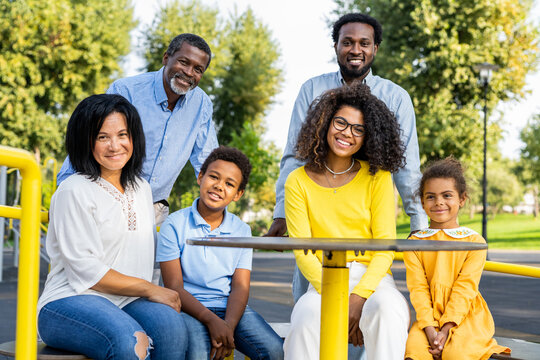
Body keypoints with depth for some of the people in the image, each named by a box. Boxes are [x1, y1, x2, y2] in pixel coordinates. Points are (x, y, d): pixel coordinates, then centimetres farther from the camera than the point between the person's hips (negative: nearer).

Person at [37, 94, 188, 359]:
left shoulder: (142, 189, 18)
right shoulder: (74, 191, -5)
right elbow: (84, 269, -11)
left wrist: (157, 294, 5)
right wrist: (149, 288, -8)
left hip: (127, 302, 6)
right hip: (69, 302, -6)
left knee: (171, 325, -28)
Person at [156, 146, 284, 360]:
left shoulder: (241, 230, 10)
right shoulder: (175, 225, -1)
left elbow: (240, 287, 2)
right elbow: (174, 287, -7)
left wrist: (228, 326, -17)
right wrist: (212, 321, -20)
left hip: (230, 308, 4)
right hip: (190, 309, -3)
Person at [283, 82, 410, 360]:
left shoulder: (378, 177, 3)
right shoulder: (298, 181, 3)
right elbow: (302, 250, -2)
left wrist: (359, 297, -16)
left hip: (372, 276, 0)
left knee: (388, 308, -34)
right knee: (308, 316, -33)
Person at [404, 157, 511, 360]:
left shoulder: (475, 242, 2)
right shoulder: (415, 243, 6)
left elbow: (465, 288, -5)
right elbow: (418, 288, -2)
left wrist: (446, 329, -16)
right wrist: (430, 329, -16)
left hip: (466, 315, -1)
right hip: (429, 317, 1)